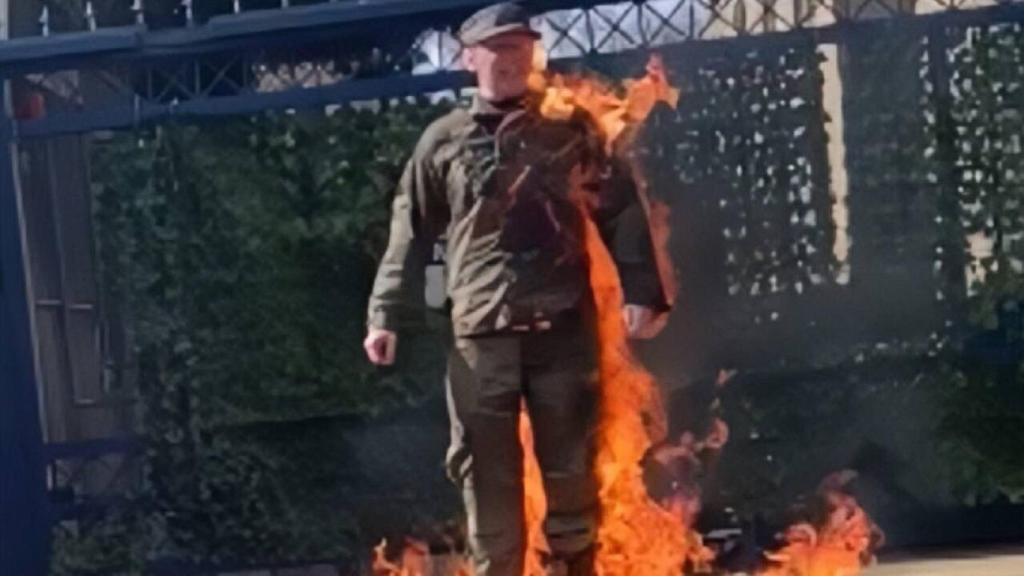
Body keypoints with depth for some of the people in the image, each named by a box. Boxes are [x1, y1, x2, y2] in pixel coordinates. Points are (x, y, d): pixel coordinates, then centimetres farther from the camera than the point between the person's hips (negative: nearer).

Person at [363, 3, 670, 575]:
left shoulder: (571, 129, 7)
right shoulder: (443, 141, 8)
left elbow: (622, 212, 5)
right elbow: (410, 234, 10)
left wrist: (641, 290, -5)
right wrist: (385, 314, 4)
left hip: (565, 325, 0)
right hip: (480, 332, 0)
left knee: (572, 465, 6)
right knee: (487, 472, 3)